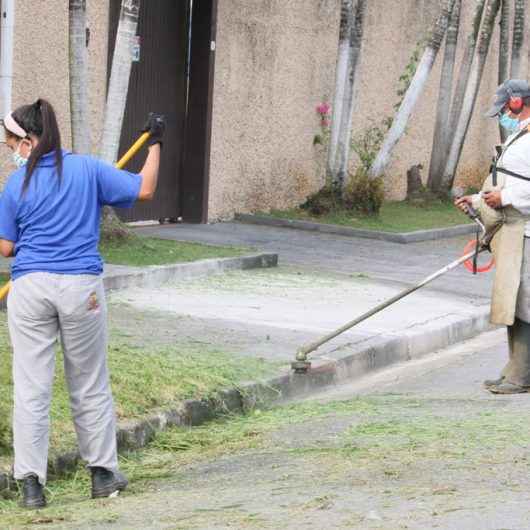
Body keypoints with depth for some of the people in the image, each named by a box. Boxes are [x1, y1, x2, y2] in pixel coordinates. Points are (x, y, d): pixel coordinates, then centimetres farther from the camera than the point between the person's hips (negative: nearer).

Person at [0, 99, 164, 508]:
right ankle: (103, 473, 23)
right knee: (90, 385, 14)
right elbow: (144, 190, 3)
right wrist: (155, 144, 16)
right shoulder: (88, 169, -1)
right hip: (81, 288, 1)